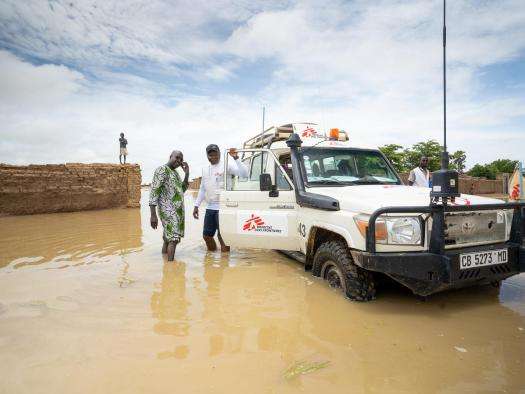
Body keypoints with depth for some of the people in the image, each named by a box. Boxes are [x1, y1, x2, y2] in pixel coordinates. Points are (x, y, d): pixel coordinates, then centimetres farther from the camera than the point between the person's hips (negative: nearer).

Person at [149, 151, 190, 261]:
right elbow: (154, 192, -16)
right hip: (168, 211, -8)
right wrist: (153, 215, -22)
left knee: (168, 238, 12)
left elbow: (182, 190, 19)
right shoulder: (162, 170, -10)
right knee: (173, 239, -12)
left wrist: (187, 174, 7)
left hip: (178, 211, 8)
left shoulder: (175, 172, 16)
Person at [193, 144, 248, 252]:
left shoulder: (226, 165, -6)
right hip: (210, 207, 8)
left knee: (222, 236, -4)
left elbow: (244, 174, -20)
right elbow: (202, 189, 23)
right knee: (207, 235, 16)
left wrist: (236, 158, -28)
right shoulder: (205, 169, 16)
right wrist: (196, 205, 20)